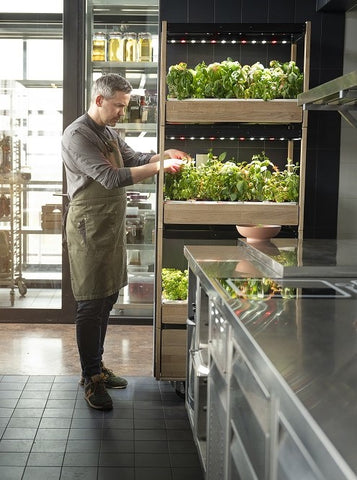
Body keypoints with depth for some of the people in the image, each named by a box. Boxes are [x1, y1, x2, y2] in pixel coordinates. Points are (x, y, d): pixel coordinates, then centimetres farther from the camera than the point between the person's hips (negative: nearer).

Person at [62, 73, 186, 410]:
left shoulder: (109, 133, 14)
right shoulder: (77, 135, -16)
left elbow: (134, 159, 19)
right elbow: (111, 178, -25)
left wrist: (164, 155, 0)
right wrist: (159, 166, -24)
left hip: (111, 226, 9)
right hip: (89, 228, -9)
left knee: (106, 299, 15)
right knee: (91, 304, -3)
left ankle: (96, 367, 27)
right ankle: (91, 380, 6)